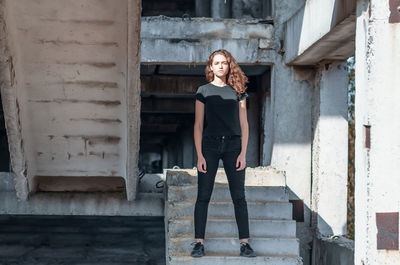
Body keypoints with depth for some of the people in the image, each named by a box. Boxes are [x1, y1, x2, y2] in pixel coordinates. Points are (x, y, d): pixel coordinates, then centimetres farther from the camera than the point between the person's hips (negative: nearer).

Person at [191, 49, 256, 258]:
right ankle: (199, 242, 2)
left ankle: (244, 242, 3)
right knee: (203, 196, -2)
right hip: (209, 145, -1)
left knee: (239, 196, 0)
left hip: (233, 145, 1)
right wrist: (200, 155, -6)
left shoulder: (237, 91, 10)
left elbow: (244, 124, 8)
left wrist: (243, 153, -2)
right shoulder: (204, 91, 6)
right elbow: (198, 125, 2)